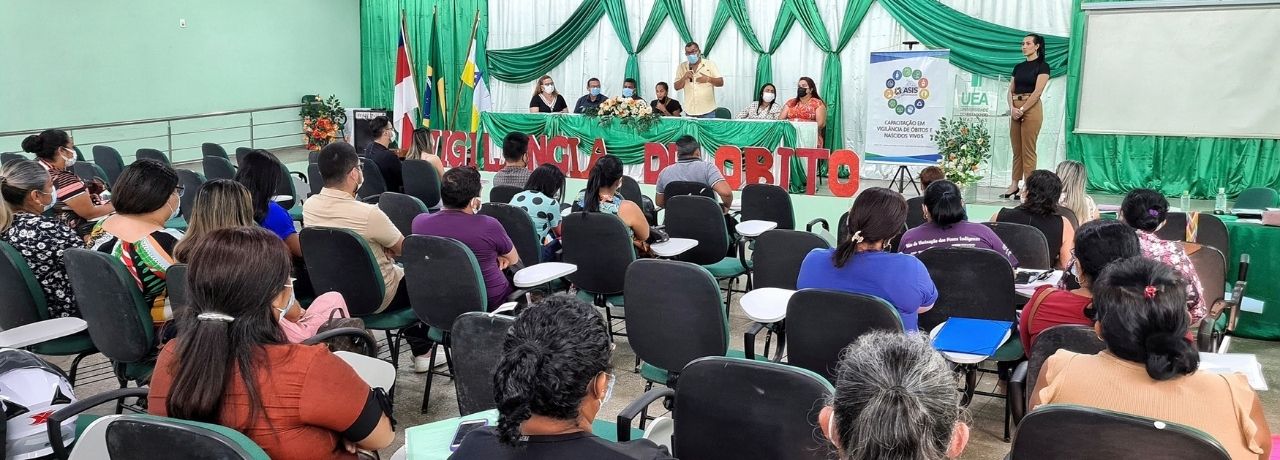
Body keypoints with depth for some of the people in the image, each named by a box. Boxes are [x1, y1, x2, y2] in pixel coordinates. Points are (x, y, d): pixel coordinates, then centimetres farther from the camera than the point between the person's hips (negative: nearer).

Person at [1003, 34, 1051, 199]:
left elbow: (1037, 91, -13)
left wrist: (1022, 110, -16)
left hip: (1031, 109, -6)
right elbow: (1011, 90, 11)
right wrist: (1012, 108, -6)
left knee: (1028, 151, -5)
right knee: (1016, 150, 8)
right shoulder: (1018, 67, 15)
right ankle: (1015, 184, 12)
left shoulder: (1042, 66, -4)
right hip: (1015, 109, 6)